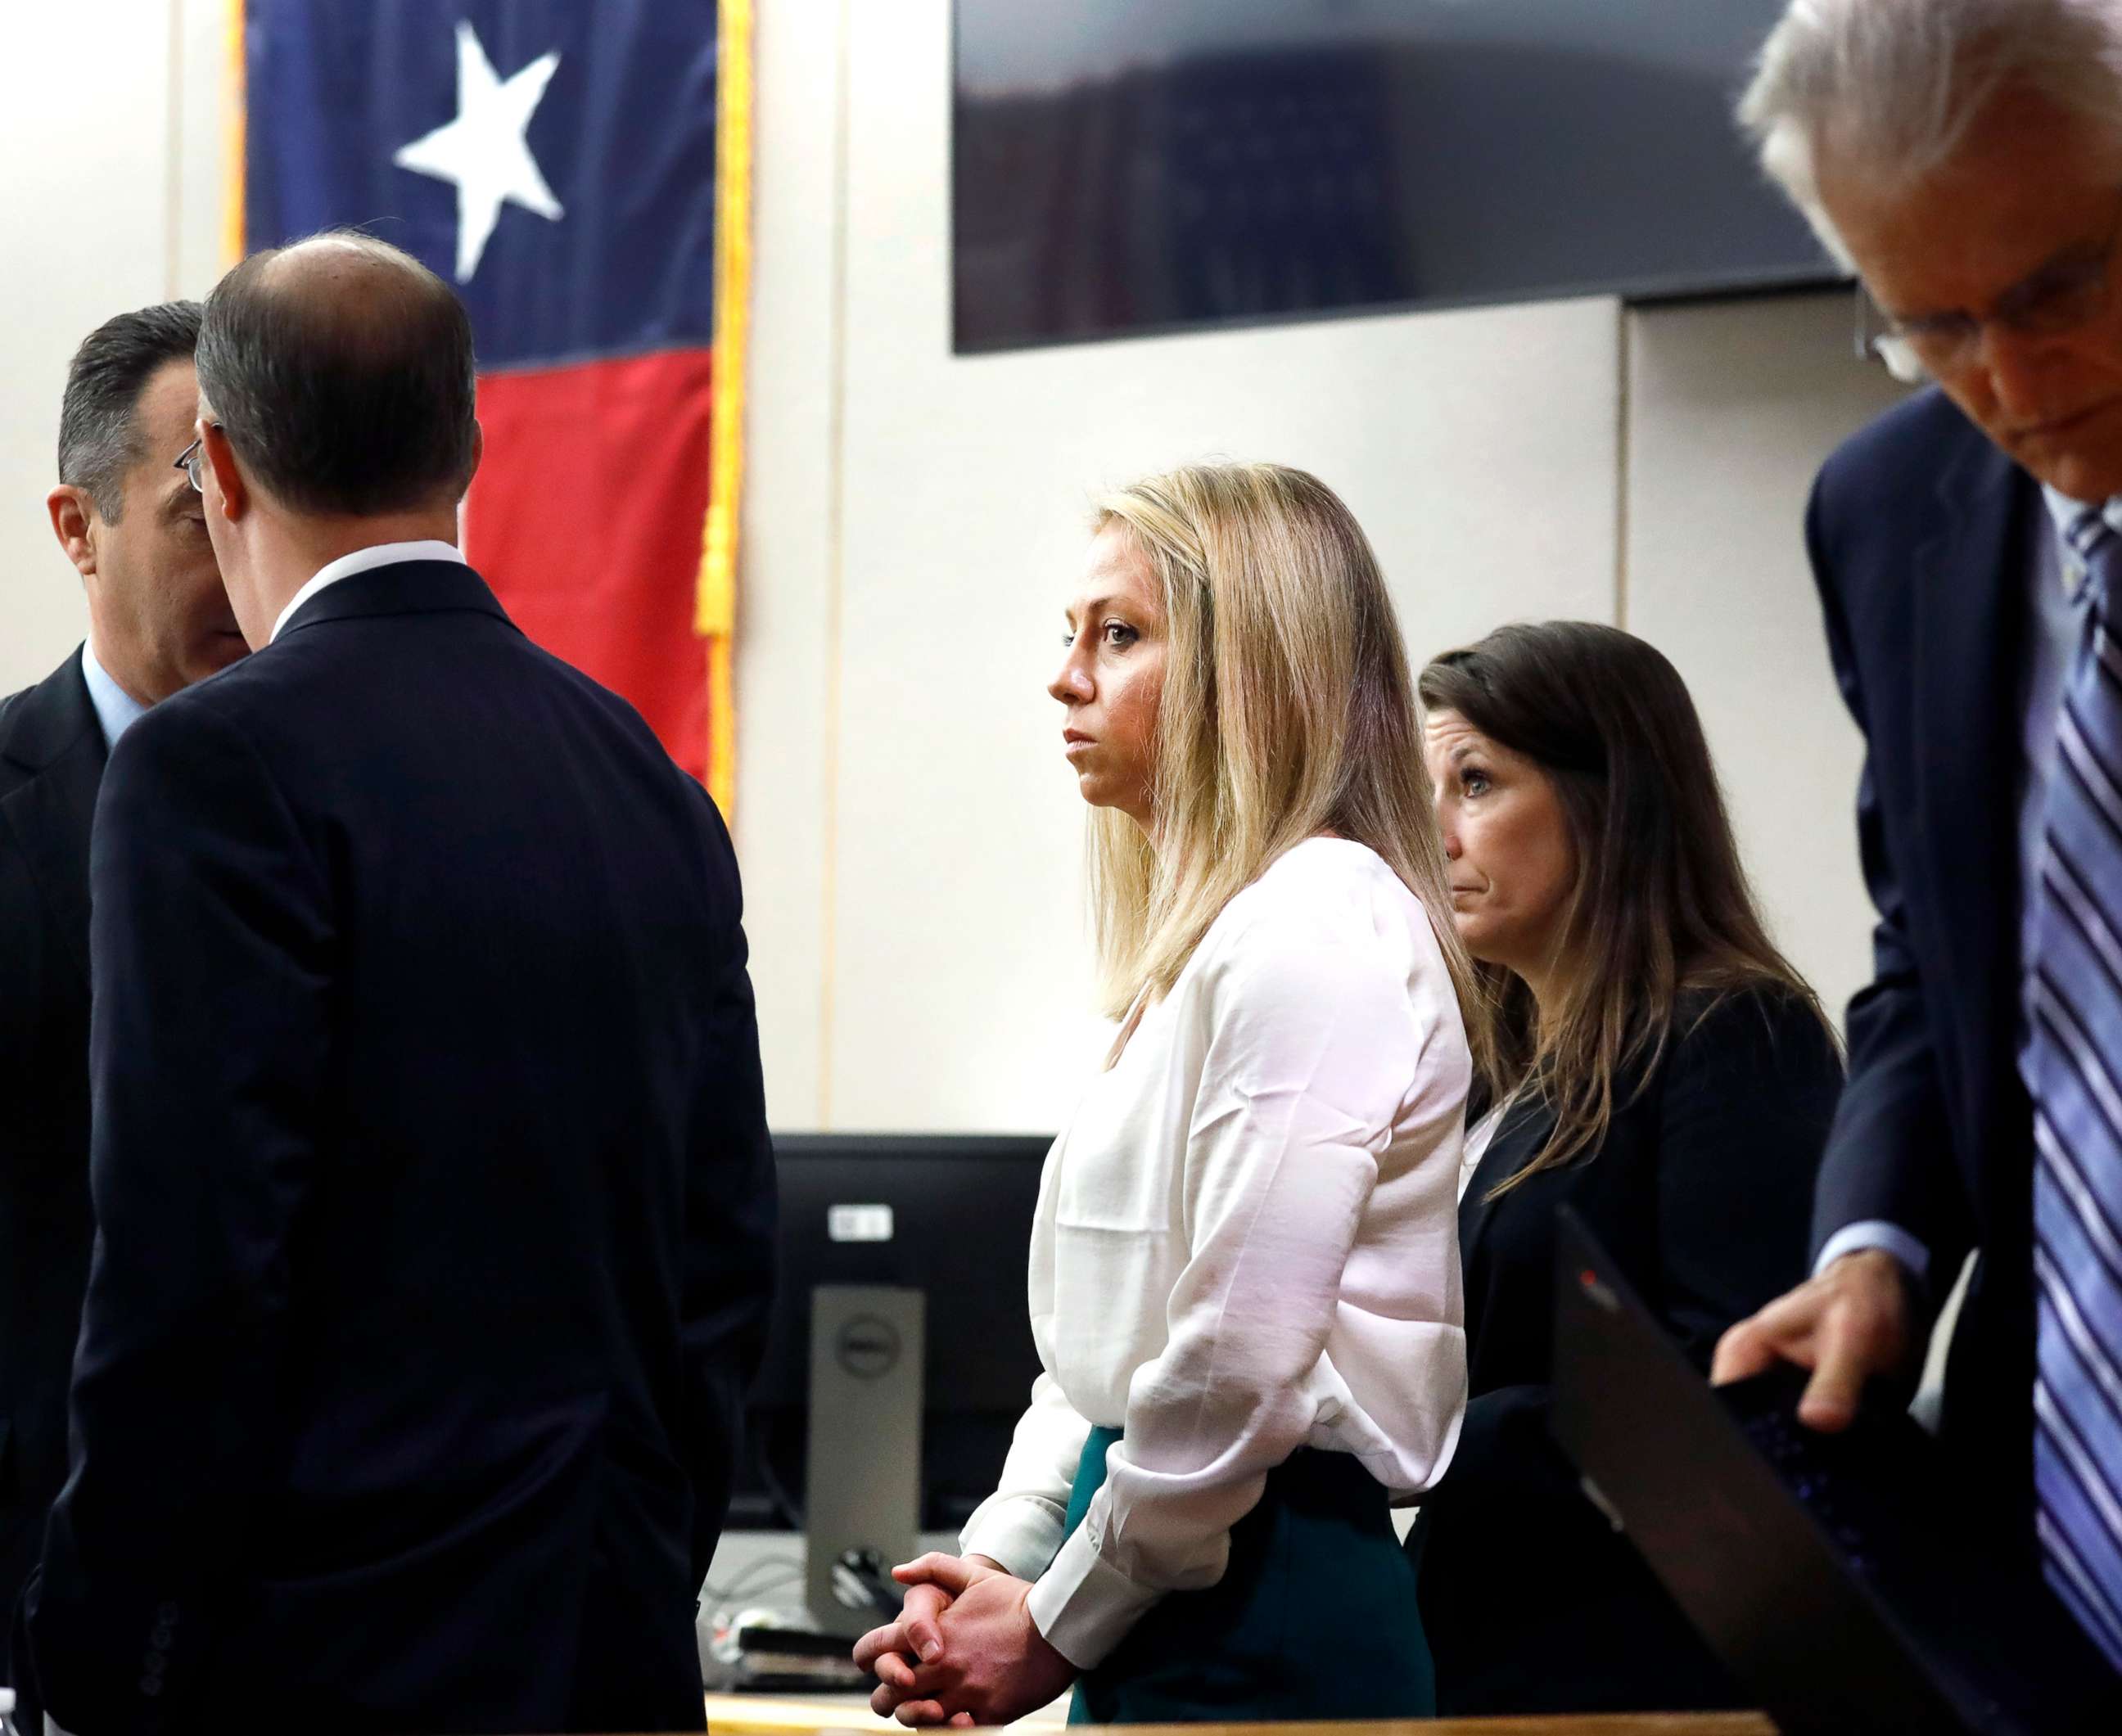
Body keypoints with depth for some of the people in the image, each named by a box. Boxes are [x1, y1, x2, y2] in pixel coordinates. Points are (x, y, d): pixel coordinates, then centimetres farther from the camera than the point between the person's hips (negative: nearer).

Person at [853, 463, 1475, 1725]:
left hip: (1258, 1623, -9)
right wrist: (999, 1557, 7)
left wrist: (1058, 1627, -10)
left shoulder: (1315, 933, -13)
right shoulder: (1210, 937, 17)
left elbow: (1242, 1362, -19)